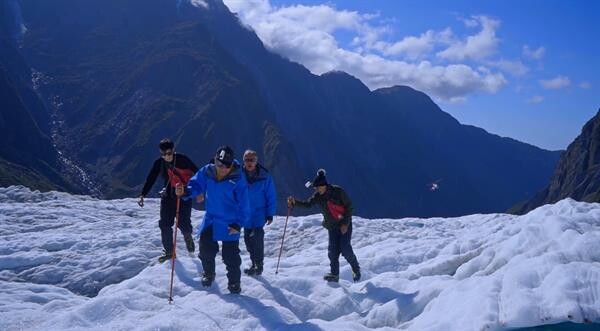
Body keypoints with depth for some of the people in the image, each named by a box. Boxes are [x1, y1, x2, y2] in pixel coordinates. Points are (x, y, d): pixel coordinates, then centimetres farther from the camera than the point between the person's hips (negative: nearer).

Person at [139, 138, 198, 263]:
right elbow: (150, 179, 4)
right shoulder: (159, 163, -1)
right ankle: (169, 251, 14)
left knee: (183, 222, -11)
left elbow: (197, 172, -8)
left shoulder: (182, 159, -13)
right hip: (168, 195, 4)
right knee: (164, 224, -1)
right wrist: (142, 195, 0)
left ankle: (188, 236, 25)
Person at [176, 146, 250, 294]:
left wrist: (239, 224, -17)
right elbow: (196, 185, -3)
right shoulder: (207, 172, -11)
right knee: (206, 249, 11)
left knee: (231, 255, 2)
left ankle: (234, 282, 24)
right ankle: (208, 274, 39)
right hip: (210, 219, 4)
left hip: (230, 223, -3)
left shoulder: (238, 179, -20)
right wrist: (185, 191, -25)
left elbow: (243, 204, -15)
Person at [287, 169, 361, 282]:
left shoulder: (338, 191, -18)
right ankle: (334, 274, 8)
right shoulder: (318, 196, -4)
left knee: (345, 249, -10)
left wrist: (345, 223, -15)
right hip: (332, 226, 5)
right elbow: (308, 204, -10)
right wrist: (295, 202, -27)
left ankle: (356, 270, 12)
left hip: (345, 225, -5)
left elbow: (349, 206, -12)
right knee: (333, 250, -2)